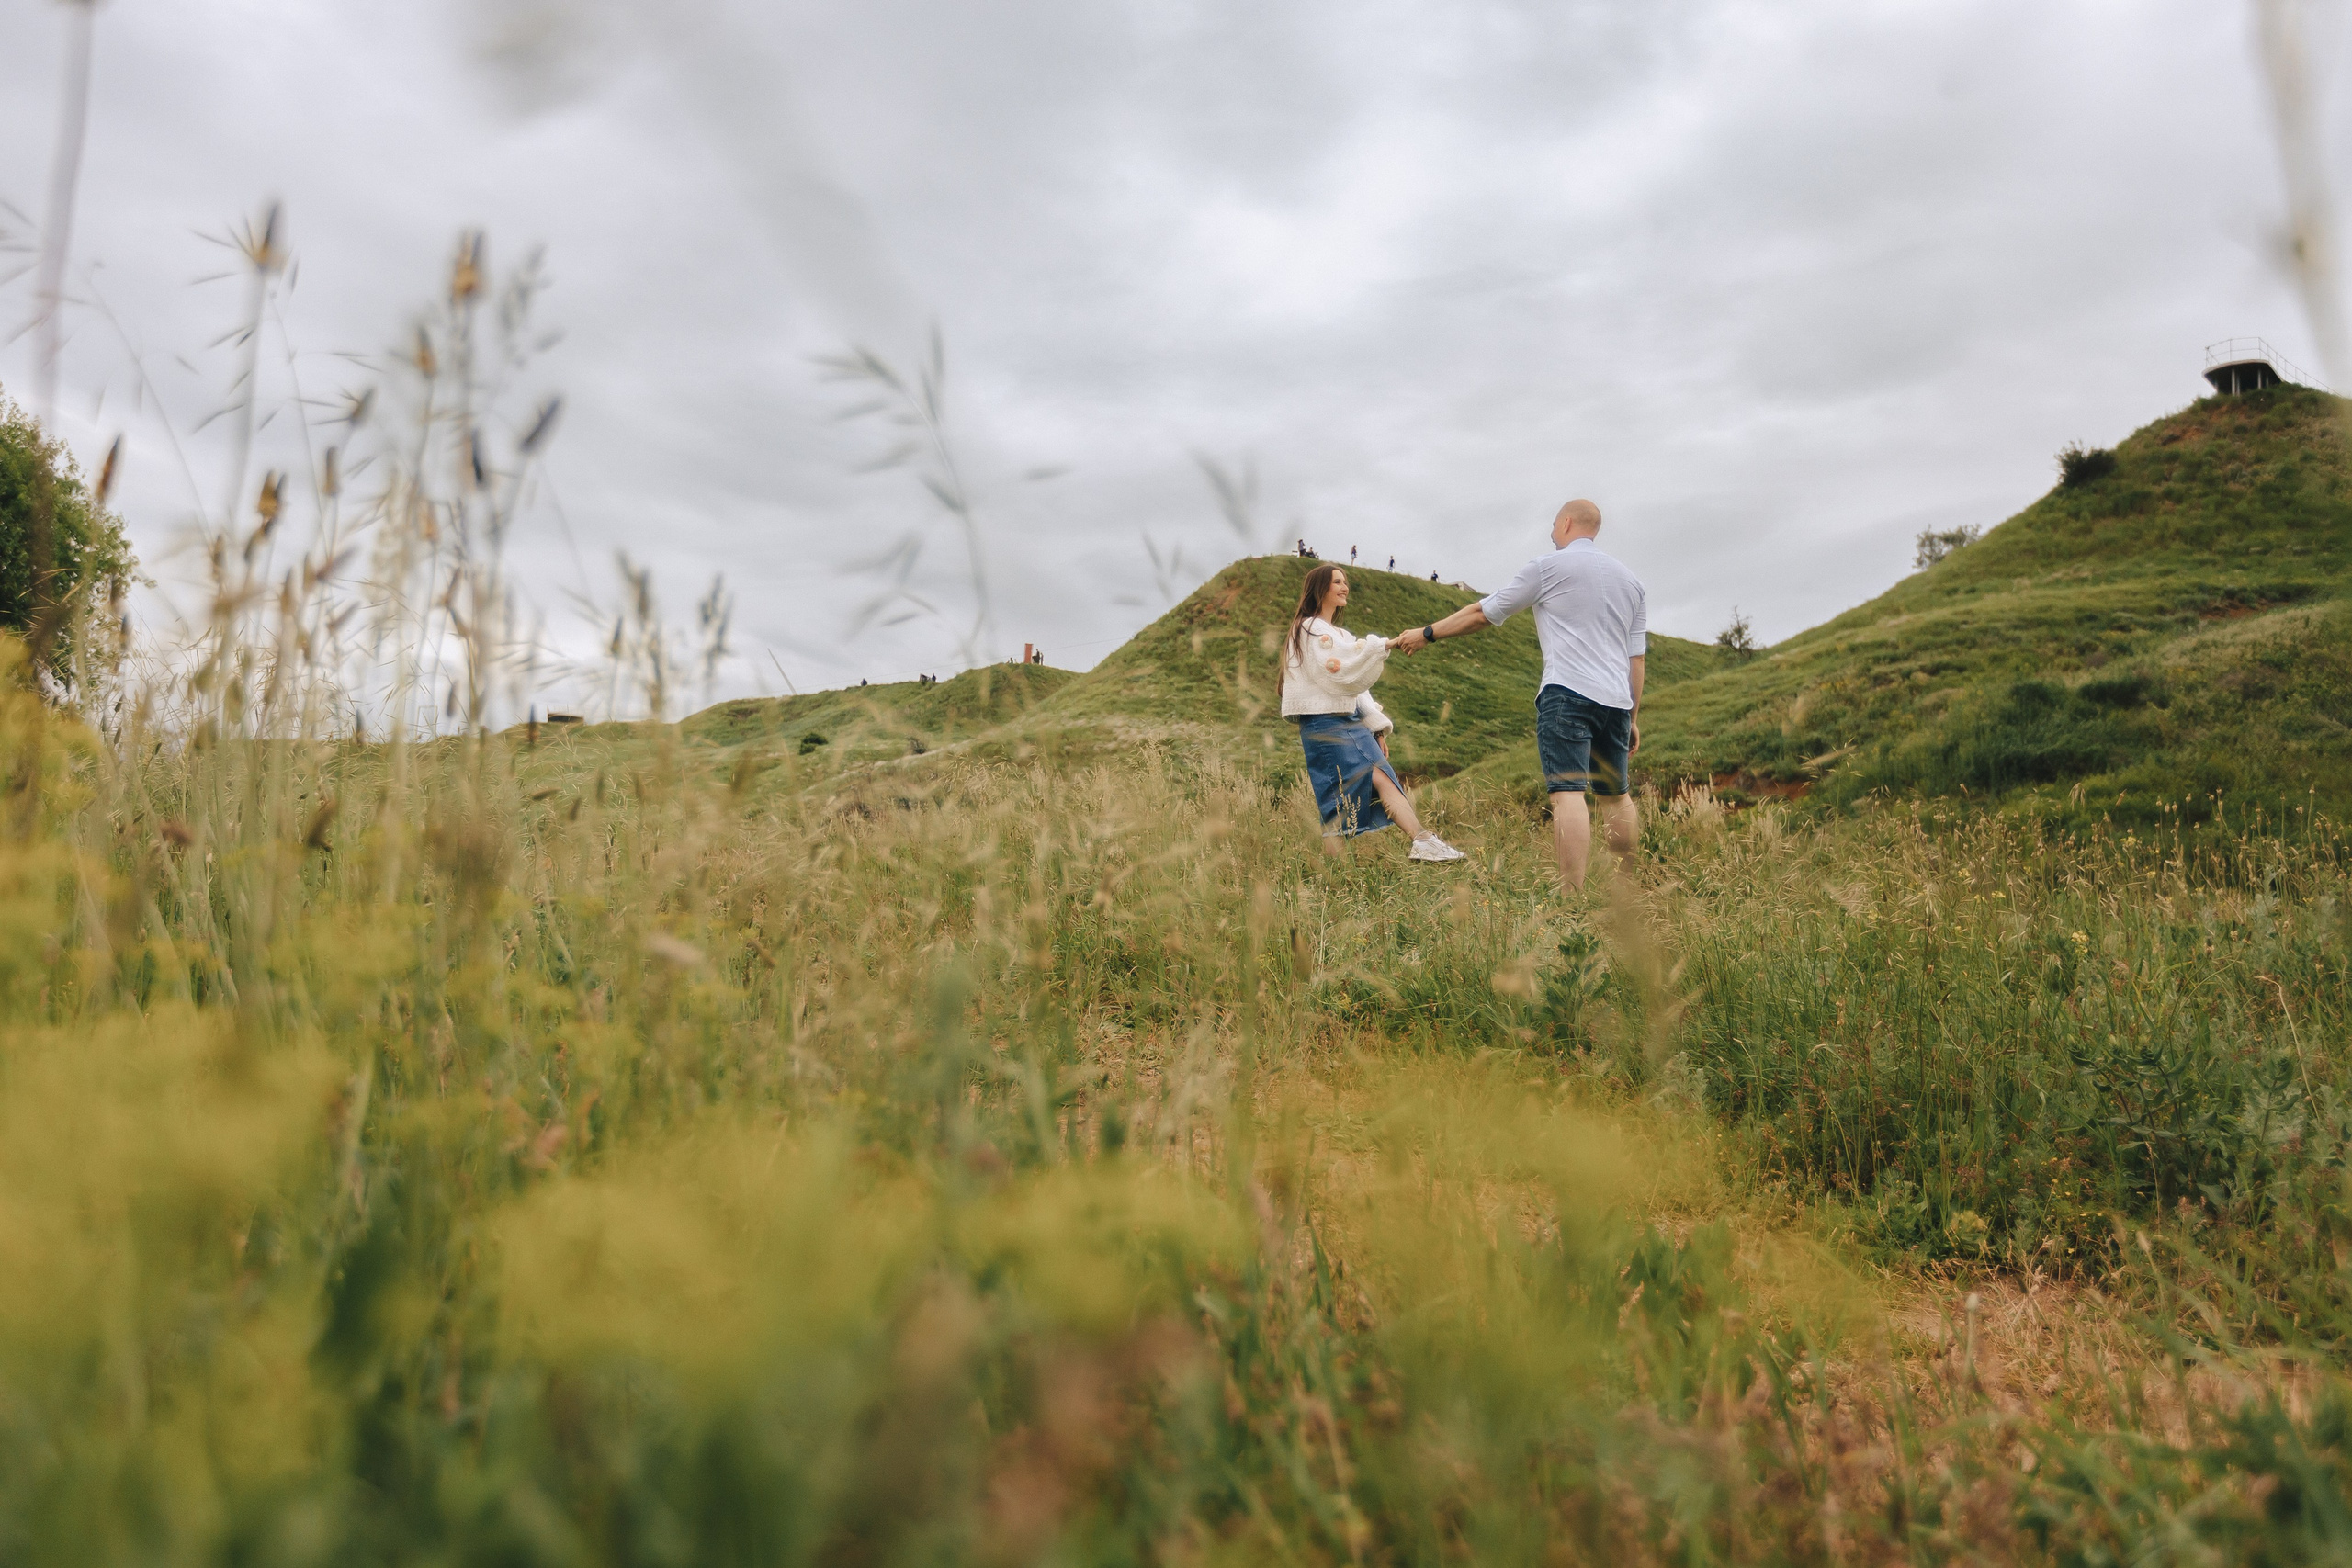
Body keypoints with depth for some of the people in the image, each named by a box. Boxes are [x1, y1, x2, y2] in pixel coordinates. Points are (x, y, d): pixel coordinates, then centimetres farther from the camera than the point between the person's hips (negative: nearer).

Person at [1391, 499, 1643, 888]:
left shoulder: (1548, 567, 3)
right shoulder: (1630, 579, 21)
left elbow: (1483, 612, 7)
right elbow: (1637, 657, 19)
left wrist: (1427, 634, 18)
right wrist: (1633, 718, 23)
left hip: (1567, 693, -6)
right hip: (1616, 699, 7)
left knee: (1568, 793, -15)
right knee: (1617, 795, 17)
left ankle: (1573, 896, -25)